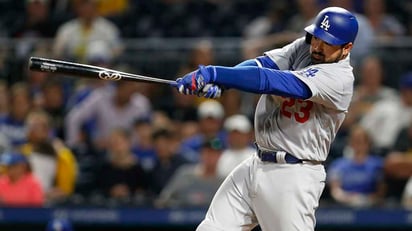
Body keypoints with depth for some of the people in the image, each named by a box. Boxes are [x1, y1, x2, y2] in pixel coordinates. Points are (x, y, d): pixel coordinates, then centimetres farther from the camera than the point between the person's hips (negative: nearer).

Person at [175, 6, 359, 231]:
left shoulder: (340, 77, -19)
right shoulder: (303, 48, 5)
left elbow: (275, 82, -27)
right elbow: (261, 65, -7)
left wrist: (213, 74, -32)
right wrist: (215, 82, -27)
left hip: (293, 178, -8)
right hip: (256, 167, 8)